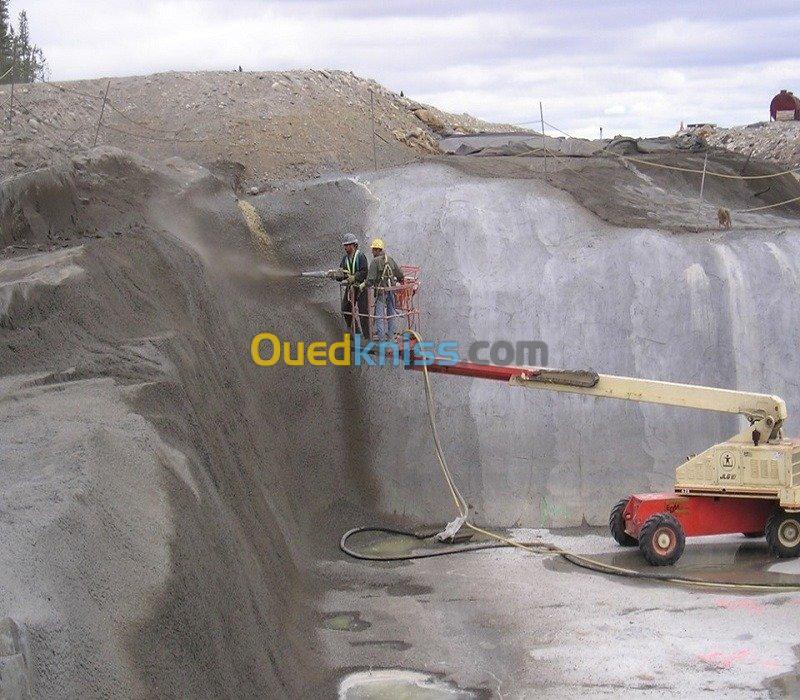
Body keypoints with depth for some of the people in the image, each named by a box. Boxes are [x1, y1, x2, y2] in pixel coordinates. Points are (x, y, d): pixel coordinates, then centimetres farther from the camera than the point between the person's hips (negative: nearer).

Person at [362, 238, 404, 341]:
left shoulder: (375, 261, -11)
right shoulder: (390, 260, 9)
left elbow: (371, 279, -17)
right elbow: (400, 275, 15)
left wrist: (363, 285, -3)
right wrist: (397, 282, 33)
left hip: (381, 291, -6)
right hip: (391, 290, 6)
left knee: (379, 314, -3)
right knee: (391, 314, 14)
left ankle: (381, 337, -7)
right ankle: (390, 336, 19)